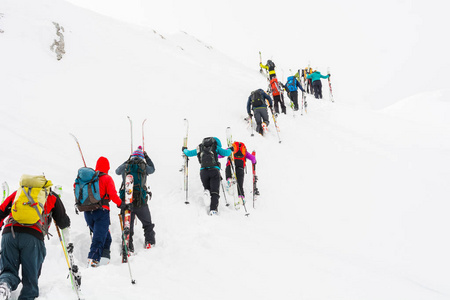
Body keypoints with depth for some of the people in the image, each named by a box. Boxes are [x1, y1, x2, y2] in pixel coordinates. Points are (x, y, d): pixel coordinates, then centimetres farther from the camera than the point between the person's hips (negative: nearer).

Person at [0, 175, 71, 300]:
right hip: (33, 237, -2)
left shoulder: (19, 192, 30)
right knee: (30, 277, 9)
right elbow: (63, 222, 29)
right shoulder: (52, 197, 25)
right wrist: (68, 242, 41)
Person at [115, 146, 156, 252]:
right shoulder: (144, 167, 0)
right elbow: (152, 169, 24)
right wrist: (147, 157, 36)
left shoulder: (125, 167, 2)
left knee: (128, 225, 7)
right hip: (141, 201, -1)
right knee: (147, 223, 20)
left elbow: (117, 171, 26)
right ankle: (149, 241, 22)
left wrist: (127, 161, 35)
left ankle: (128, 246, 3)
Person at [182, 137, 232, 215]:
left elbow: (189, 153, 26)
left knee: (207, 188, 18)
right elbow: (226, 153, 3)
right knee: (214, 192, -2)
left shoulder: (200, 148, 19)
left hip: (203, 171, 2)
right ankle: (213, 209, -18)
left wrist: (184, 150, 48)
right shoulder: (216, 147, 11)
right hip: (214, 170, -2)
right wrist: (230, 149, 25)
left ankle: (207, 191, -18)